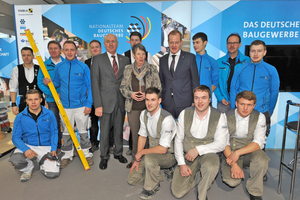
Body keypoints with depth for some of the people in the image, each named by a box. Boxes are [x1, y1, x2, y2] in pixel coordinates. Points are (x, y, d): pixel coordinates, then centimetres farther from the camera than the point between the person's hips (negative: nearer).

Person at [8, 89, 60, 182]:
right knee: (15, 160, -32)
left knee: (53, 173, -15)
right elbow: (16, 137, -2)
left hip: (46, 147, 0)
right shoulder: (20, 117, -3)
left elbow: (54, 132, 3)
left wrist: (53, 149, -9)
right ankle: (28, 168, 7)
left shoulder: (49, 114, -3)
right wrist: (26, 149, -21)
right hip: (28, 145, 0)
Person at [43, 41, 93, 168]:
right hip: (65, 106, 3)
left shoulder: (83, 67, -4)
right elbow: (57, 83, 15)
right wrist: (49, 83, -8)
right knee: (66, 131, 12)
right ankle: (67, 155, 28)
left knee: (83, 131, 8)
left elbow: (89, 86, -3)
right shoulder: (59, 67, 5)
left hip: (81, 106, -2)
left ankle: (86, 153, 24)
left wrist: (89, 104, -8)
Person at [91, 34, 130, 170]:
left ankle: (118, 153, 32)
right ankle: (104, 157, 24)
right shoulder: (98, 60, 0)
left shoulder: (124, 60, 9)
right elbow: (95, 83, -5)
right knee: (104, 131, 6)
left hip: (121, 101, 3)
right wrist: (98, 105, -11)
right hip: (106, 101, -2)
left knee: (119, 129, 13)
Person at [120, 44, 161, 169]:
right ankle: (135, 159, 26)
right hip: (133, 107, 2)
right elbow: (123, 87, 10)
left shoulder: (152, 69, 1)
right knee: (134, 133, 10)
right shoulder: (128, 69, 7)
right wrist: (131, 94, -9)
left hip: (148, 106, -2)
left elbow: (158, 88, 1)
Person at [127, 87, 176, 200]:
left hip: (168, 155, -6)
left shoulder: (167, 119, -27)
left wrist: (142, 152, -15)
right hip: (152, 152, 7)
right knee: (132, 180, 0)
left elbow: (163, 149, -26)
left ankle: (152, 187, -10)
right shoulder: (144, 114, -3)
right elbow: (142, 136, 7)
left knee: (149, 158, -37)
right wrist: (137, 159, 1)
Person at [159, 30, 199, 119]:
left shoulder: (190, 57, 2)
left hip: (184, 103, -2)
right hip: (167, 104, 3)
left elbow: (195, 81, 2)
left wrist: (194, 102, -1)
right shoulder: (162, 59, 12)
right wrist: (159, 100, 8)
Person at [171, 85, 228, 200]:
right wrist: (181, 163, -8)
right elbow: (178, 140, 0)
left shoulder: (219, 117, -8)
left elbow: (221, 144, -11)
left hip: (208, 155, -1)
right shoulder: (185, 114, -3)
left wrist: (198, 149, -22)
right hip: (187, 156, 2)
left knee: (211, 168, -37)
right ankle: (199, 175, 18)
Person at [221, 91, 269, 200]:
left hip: (250, 151, 1)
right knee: (232, 181, -22)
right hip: (230, 152, -1)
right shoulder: (226, 117, -13)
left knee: (262, 160, -33)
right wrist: (233, 164, -24)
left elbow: (259, 143, -15)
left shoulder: (259, 117, -9)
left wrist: (238, 153, -28)